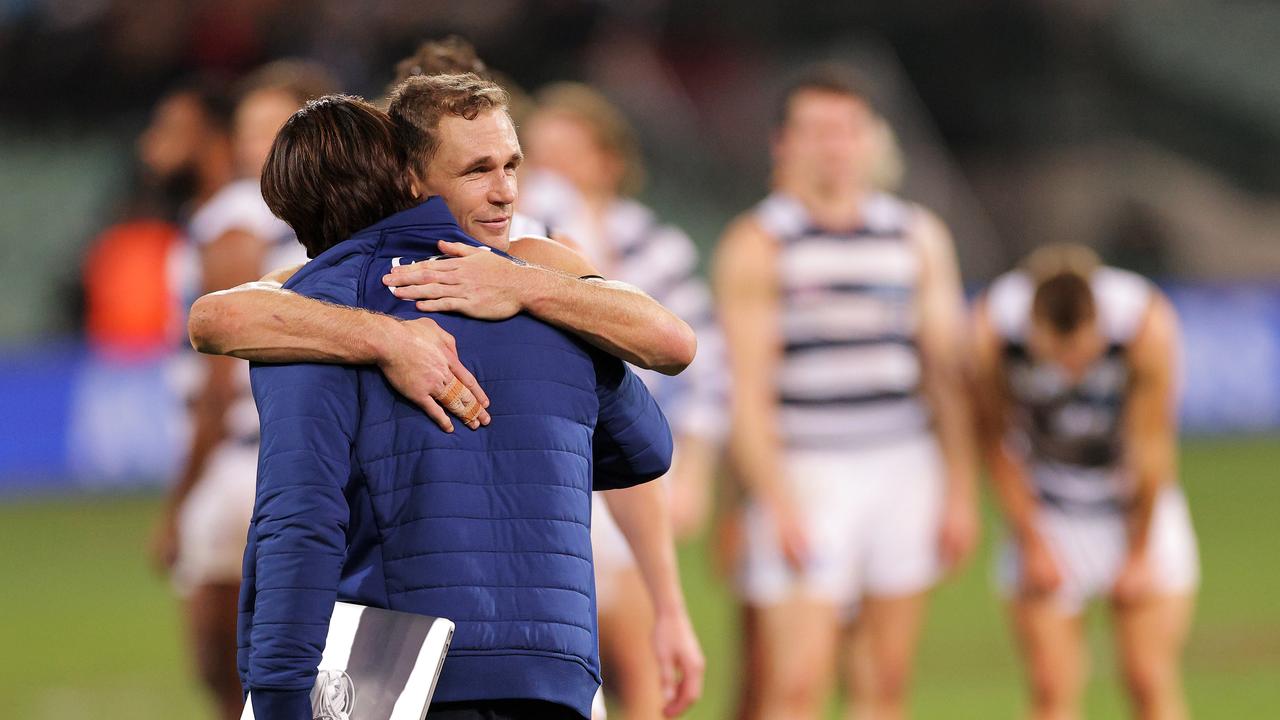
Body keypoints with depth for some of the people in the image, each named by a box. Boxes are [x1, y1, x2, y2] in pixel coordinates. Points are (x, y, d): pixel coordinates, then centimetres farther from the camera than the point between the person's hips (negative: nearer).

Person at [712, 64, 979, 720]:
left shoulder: (917, 236, 12)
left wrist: (960, 490, 10)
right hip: (803, 474, -4)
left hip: (903, 469, 4)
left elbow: (945, 371, 14)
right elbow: (749, 390, -6)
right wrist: (775, 502, -15)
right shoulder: (757, 244, -1)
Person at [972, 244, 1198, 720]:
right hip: (1044, 515, 1)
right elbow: (997, 442, -9)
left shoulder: (1149, 323, -27)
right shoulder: (993, 327, -24)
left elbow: (1152, 445, -16)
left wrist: (1140, 552, -7)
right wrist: (1030, 543, -4)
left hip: (1139, 509, -1)